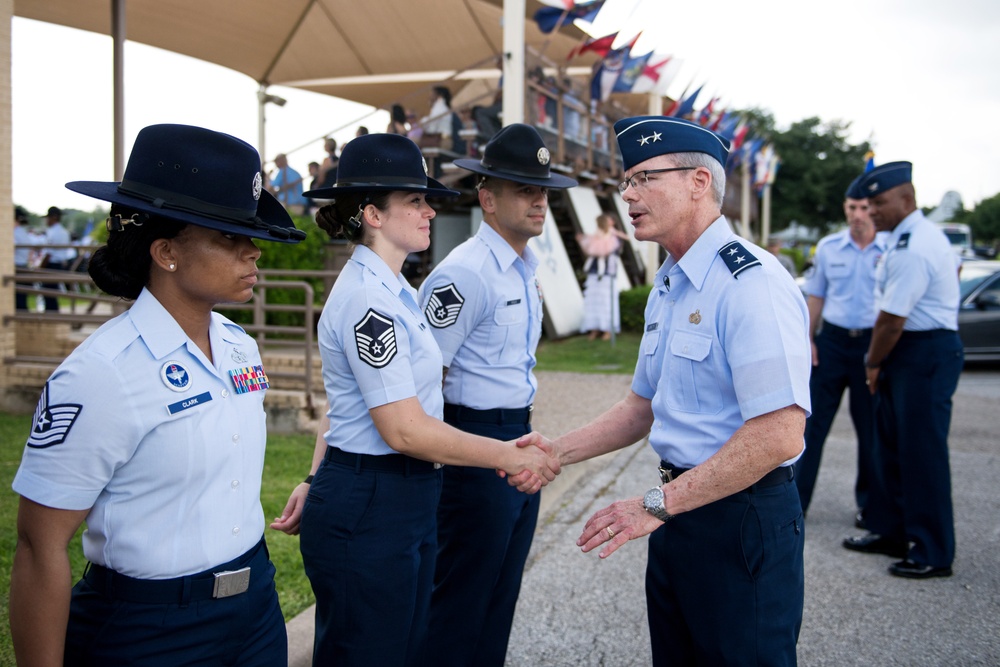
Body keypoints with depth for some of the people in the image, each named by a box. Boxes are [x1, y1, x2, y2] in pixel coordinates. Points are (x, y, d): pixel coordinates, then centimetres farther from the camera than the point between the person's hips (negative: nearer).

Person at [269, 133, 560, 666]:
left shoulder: (391, 291, 11)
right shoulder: (369, 300, -20)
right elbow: (405, 430, -23)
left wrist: (319, 482, 18)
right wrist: (509, 456, -16)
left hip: (406, 502, 10)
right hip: (368, 511, -10)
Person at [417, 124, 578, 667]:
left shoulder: (525, 270, 11)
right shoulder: (465, 273, -18)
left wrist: (525, 438, 19)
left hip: (519, 439, 9)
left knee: (501, 597, 19)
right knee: (462, 601, 3)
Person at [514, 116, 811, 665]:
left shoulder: (752, 283, -19)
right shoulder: (666, 286, 12)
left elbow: (778, 435, -26)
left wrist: (658, 504, -22)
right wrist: (557, 453, 8)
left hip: (742, 520, -9)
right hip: (677, 517, 9)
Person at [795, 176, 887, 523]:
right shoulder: (828, 247, 4)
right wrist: (808, 339, 2)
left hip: (872, 342, -1)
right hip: (832, 340, 1)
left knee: (871, 429, 8)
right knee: (814, 422, 2)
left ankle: (868, 504, 22)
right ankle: (796, 498, 9)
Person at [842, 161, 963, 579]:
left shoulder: (911, 250, -22)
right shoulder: (925, 233, 11)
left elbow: (891, 322, -22)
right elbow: (952, 265, 31)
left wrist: (873, 363, -5)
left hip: (925, 355, -11)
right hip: (908, 352, 11)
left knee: (921, 451, -4)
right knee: (891, 445, 16)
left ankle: (933, 554, 7)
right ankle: (891, 532, 28)